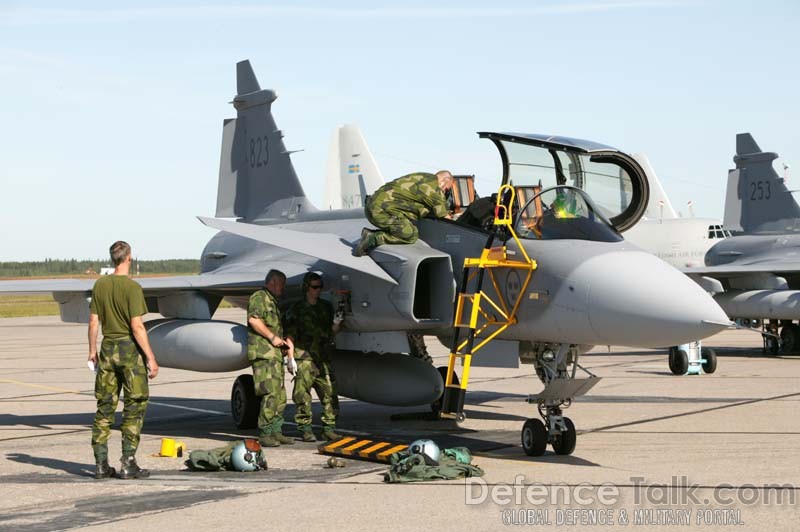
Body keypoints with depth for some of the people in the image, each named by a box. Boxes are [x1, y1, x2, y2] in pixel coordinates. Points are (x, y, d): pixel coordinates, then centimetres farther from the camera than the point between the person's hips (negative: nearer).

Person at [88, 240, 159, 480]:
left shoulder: (100, 285, 4)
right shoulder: (132, 287, -13)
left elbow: (93, 322, 7)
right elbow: (137, 327, -16)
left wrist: (92, 350, 19)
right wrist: (151, 358, -12)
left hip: (108, 349, 6)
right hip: (130, 350, -5)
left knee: (105, 407, 9)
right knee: (134, 406, 2)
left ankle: (101, 464, 10)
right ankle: (128, 464, 0)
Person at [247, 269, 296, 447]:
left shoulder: (274, 302, 27)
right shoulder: (259, 297, -3)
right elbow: (253, 320, -19)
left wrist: (290, 356, 23)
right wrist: (272, 337, -14)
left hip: (275, 355, 10)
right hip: (263, 353, -10)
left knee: (280, 396, 9)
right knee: (271, 394, -14)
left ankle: (276, 432, 14)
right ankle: (265, 434, -12)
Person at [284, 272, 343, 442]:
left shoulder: (326, 307, 15)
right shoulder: (296, 309, 2)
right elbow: (290, 335, -1)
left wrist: (337, 324, -3)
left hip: (323, 358, 4)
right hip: (304, 357, -4)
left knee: (329, 392, -1)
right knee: (303, 394, -4)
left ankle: (329, 429, 6)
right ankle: (305, 429, 3)